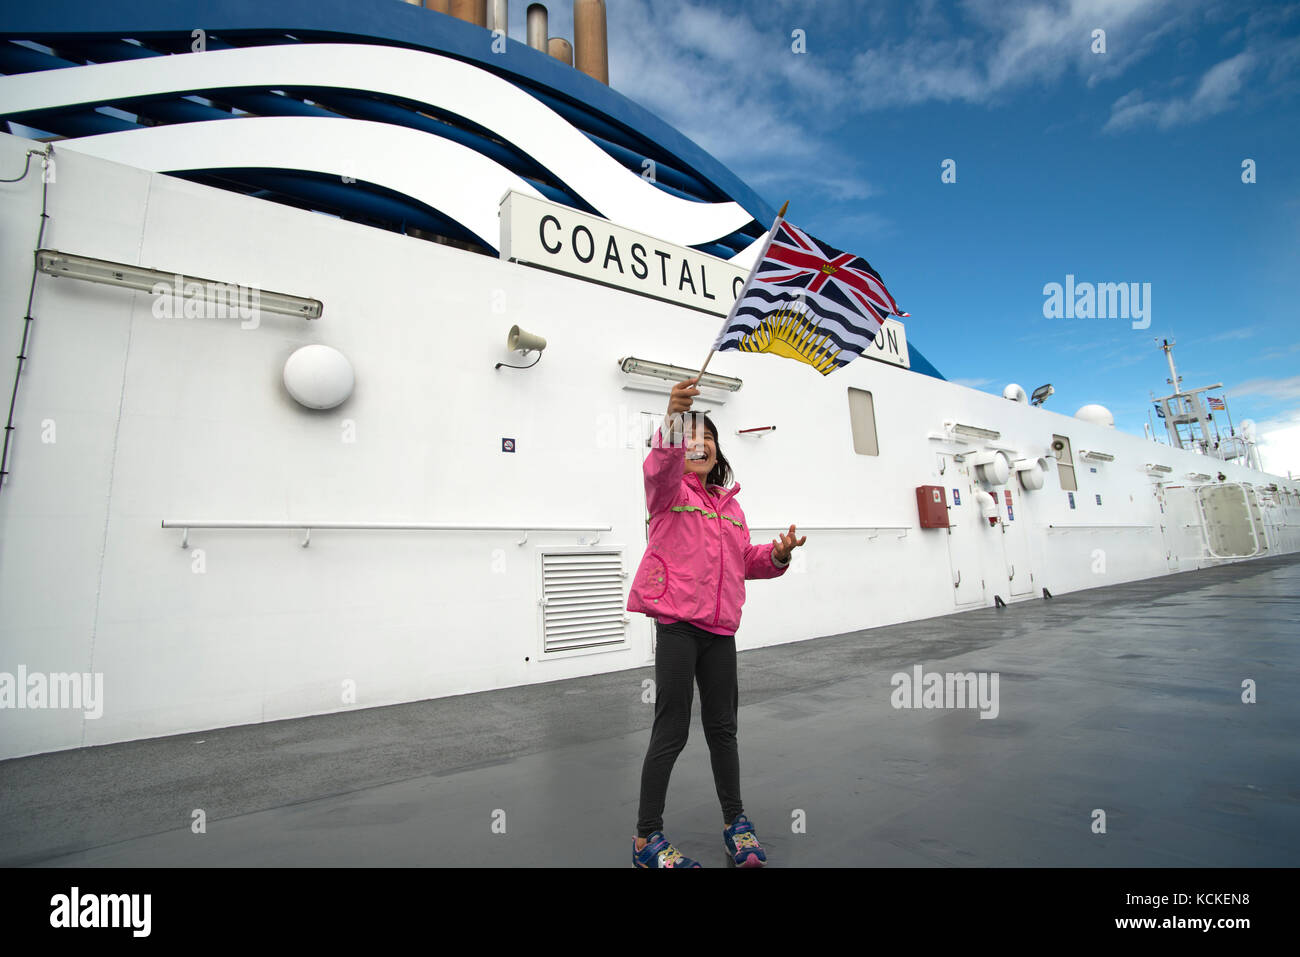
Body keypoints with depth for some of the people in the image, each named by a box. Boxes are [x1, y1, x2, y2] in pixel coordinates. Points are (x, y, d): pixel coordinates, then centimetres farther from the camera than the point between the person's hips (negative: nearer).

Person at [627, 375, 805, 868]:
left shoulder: (730, 504, 17)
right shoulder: (668, 489, 0)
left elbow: (744, 560, 20)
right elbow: (660, 466, -23)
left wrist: (777, 554, 0)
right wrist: (673, 418, -41)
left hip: (720, 627, 5)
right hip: (677, 623, -5)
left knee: (722, 726, 16)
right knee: (672, 730, 0)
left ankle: (735, 822, 34)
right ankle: (646, 837, 18)